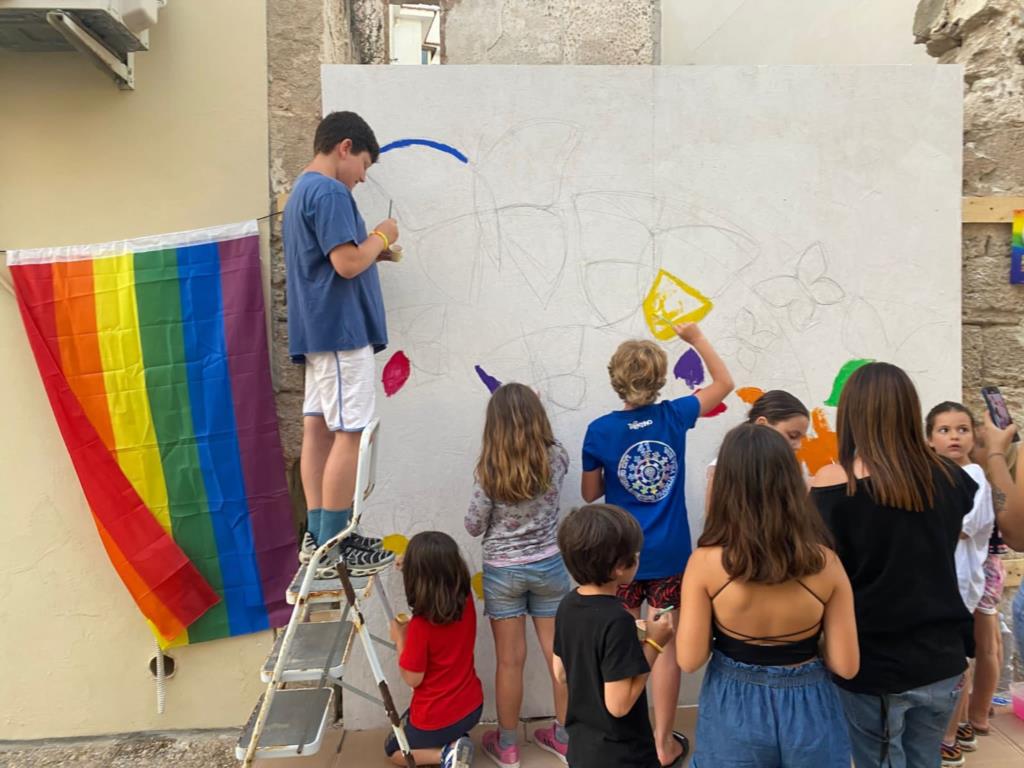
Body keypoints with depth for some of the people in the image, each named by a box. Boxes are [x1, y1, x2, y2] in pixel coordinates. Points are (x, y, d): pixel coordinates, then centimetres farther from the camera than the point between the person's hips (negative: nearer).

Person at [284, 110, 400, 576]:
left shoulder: (300, 192, 20)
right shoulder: (330, 193, -12)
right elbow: (347, 263, -20)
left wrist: (374, 253, 17)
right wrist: (381, 237, -4)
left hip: (317, 332, 10)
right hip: (341, 331, -10)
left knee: (318, 429, 9)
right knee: (349, 434, -7)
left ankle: (318, 535, 15)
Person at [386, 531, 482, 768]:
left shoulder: (420, 625, -30)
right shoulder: (465, 599, -12)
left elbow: (412, 679, -17)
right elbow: (444, 575, 13)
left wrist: (400, 639, -7)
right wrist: (413, 562, 17)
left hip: (436, 718, -7)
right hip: (472, 706, 7)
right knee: (407, 727, 35)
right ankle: (454, 741, 9)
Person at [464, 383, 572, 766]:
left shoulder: (490, 469, -17)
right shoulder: (556, 457, -10)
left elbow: (474, 527, -7)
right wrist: (531, 407, 20)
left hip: (502, 572, -2)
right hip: (548, 566, 3)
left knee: (510, 661, 10)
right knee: (559, 654, 14)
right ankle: (563, 737, 31)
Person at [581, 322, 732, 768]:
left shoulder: (600, 431, -12)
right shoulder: (675, 416, -9)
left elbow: (590, 493, 0)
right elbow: (724, 383, 9)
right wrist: (696, 338, 13)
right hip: (668, 555, 0)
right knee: (666, 648, 10)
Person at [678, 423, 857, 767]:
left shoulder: (706, 562, -20)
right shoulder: (825, 563, -15)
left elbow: (690, 659, -14)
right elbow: (846, 665, -10)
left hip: (734, 711, -1)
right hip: (808, 711, 1)